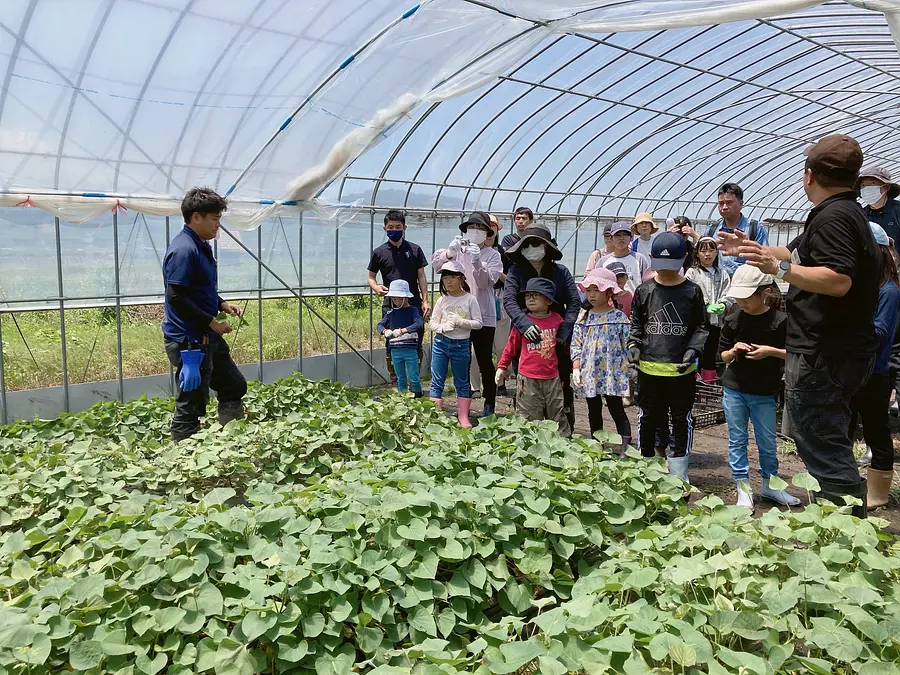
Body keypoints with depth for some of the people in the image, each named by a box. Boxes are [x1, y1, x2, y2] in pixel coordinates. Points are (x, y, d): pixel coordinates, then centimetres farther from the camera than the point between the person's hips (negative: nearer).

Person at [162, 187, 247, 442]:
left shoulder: (202, 246, 12)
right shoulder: (183, 250, -19)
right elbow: (176, 298, -24)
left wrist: (223, 305, 6)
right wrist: (212, 322, -18)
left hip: (208, 337, 11)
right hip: (189, 341, -11)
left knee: (235, 387, 19)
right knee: (190, 409, -1)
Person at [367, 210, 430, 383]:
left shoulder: (414, 249, 7)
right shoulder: (379, 252, 6)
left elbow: (421, 277, 9)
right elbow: (371, 276, 12)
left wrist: (425, 301, 1)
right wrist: (376, 287, -11)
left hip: (414, 305, 1)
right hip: (390, 306, 0)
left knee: (416, 346, 5)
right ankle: (395, 384, 14)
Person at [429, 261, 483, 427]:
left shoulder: (470, 299, -4)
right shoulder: (442, 300, 2)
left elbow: (478, 323, -5)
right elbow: (432, 322, 4)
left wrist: (461, 322, -19)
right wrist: (443, 327, -17)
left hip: (461, 345, -2)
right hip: (441, 342, 2)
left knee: (462, 383, 10)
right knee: (437, 382, 2)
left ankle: (463, 417, 18)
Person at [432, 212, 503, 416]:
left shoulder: (492, 255, 0)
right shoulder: (458, 250, 6)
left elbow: (486, 282, -12)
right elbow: (436, 261, -9)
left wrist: (477, 262, -28)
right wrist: (449, 252, -28)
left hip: (483, 317, -3)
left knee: (485, 361, 2)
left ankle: (489, 405, 13)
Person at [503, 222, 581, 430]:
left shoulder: (560, 272, 2)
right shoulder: (516, 271, 1)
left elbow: (574, 302, -4)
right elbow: (508, 300, -12)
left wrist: (563, 332, -16)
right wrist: (524, 323, -29)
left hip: (557, 342, 0)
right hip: (526, 340, 0)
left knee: (563, 386, 8)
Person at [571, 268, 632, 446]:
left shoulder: (619, 317, -5)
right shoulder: (583, 317, 4)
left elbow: (628, 346, -3)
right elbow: (576, 345, 5)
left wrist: (628, 371, -6)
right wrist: (576, 368, -4)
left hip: (613, 373, -4)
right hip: (589, 374, 4)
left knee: (617, 411, -1)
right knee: (594, 411, 15)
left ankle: (625, 446, 4)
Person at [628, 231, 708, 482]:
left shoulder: (692, 291, 0)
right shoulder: (644, 291, 2)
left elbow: (701, 327, 5)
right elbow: (636, 325, 10)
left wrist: (693, 349, -11)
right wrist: (633, 345, -6)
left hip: (681, 369, -1)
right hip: (649, 367, 1)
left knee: (682, 419, 9)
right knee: (647, 419, 11)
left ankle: (679, 475, 21)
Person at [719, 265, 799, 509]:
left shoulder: (780, 321, -9)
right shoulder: (733, 320, -1)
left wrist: (771, 351, -19)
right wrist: (734, 351, -14)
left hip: (764, 393, -2)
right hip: (734, 390, 2)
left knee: (768, 443, 10)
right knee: (737, 440, 6)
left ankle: (770, 485, 29)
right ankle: (743, 489, 16)